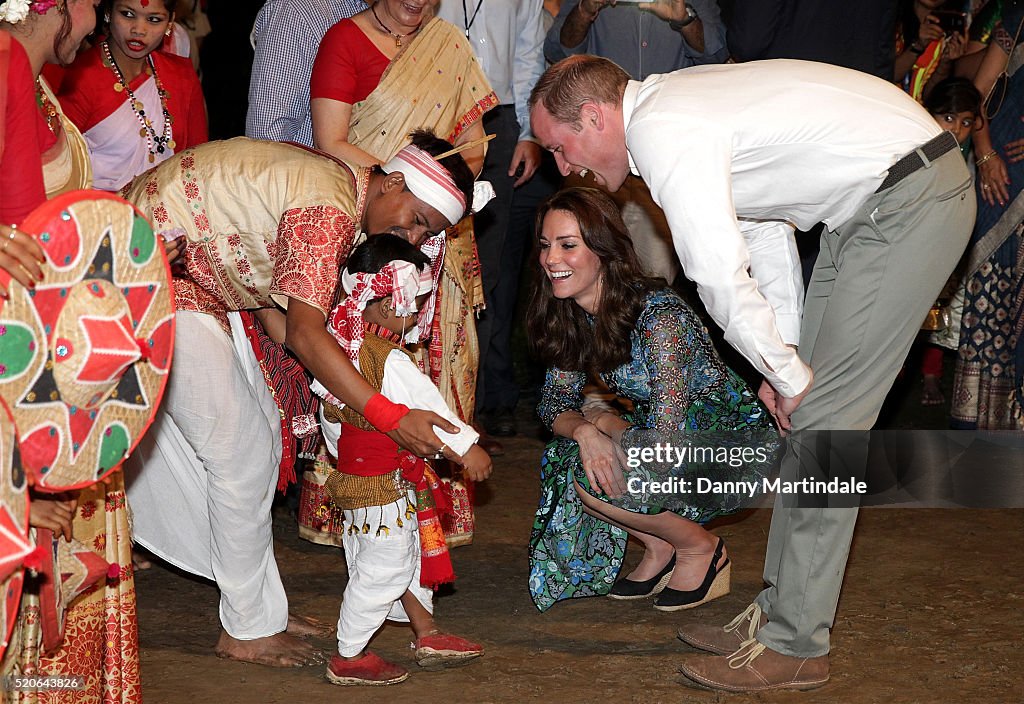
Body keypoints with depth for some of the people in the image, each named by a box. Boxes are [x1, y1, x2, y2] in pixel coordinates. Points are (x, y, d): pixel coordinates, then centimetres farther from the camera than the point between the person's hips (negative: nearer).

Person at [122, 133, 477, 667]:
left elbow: (283, 315, 7)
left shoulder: (337, 187, 7)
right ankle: (248, 628, 6)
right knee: (238, 449, -6)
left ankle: (262, 608, 22)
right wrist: (392, 418, -32)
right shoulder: (327, 210, -25)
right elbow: (304, 333, -30)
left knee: (260, 434, 14)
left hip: (200, 279, 11)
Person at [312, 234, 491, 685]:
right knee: (383, 567, 1)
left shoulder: (343, 343, 2)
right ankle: (348, 658, 8)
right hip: (385, 482, -10)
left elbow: (330, 411, 12)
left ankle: (426, 635, 32)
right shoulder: (391, 361, -25)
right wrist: (467, 448, -13)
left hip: (353, 470, 10)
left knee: (412, 552, 21)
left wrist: (342, 454, 24)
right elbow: (427, 407, -22)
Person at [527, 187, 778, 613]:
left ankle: (702, 549, -1)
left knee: (594, 480, -26)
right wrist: (585, 430, -24)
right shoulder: (569, 317, -3)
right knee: (561, 462, -12)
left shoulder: (658, 313, -28)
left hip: (739, 448, -8)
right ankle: (660, 550, 7)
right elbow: (555, 402, -1)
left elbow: (667, 436, -32)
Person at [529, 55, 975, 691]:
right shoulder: (672, 107, 12)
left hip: (912, 201, -10)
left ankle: (796, 647, -3)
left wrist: (789, 378, -8)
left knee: (823, 418, -9)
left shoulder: (663, 133, -19)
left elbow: (722, 281, -23)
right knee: (810, 409, 11)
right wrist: (786, 365, 15)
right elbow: (762, 218, 19)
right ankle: (778, 611, 18)